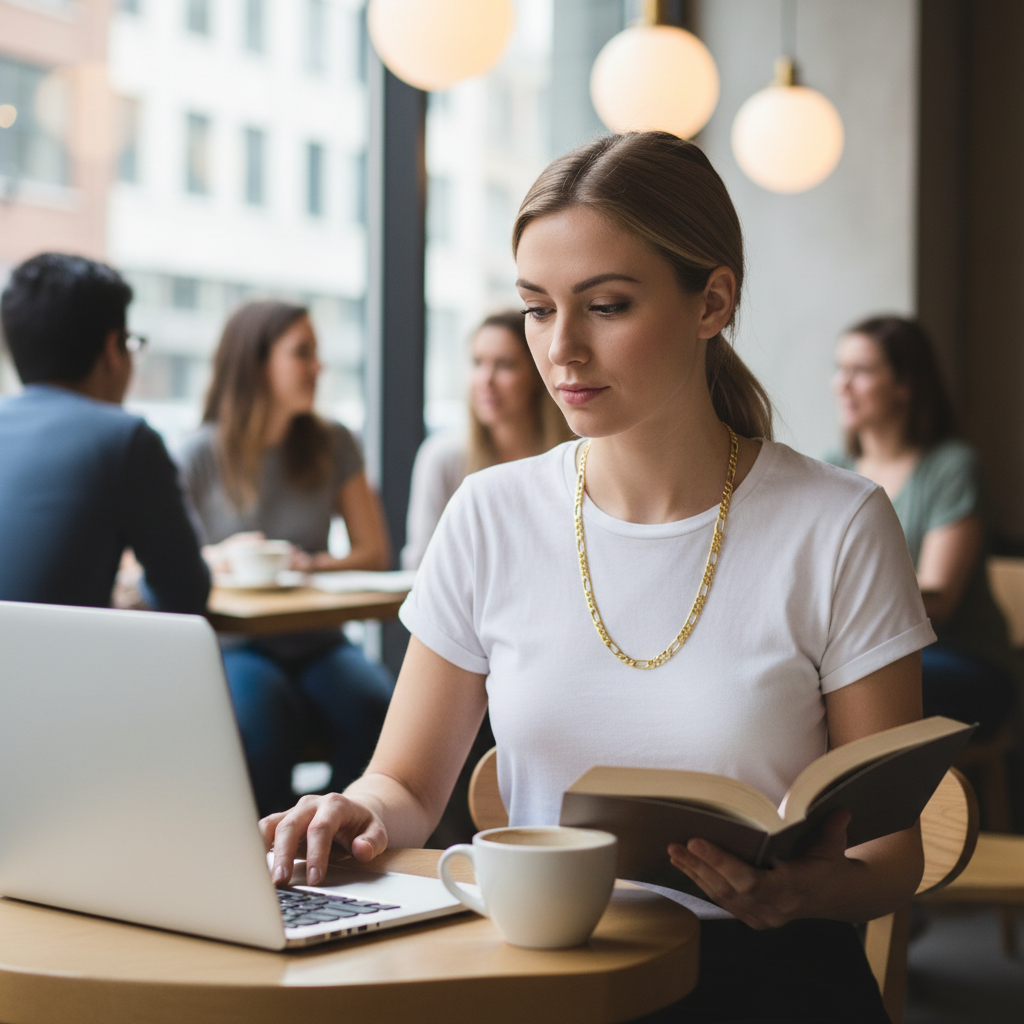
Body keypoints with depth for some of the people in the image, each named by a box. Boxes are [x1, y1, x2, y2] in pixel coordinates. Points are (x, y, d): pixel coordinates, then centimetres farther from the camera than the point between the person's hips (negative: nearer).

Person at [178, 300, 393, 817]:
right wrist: (215, 557, -25)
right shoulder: (202, 454, -4)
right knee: (261, 716, -36)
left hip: (318, 643, 3)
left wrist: (313, 566, -13)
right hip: (235, 645, -3)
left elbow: (375, 551, 5)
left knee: (373, 706, -29)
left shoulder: (333, 445, 6)